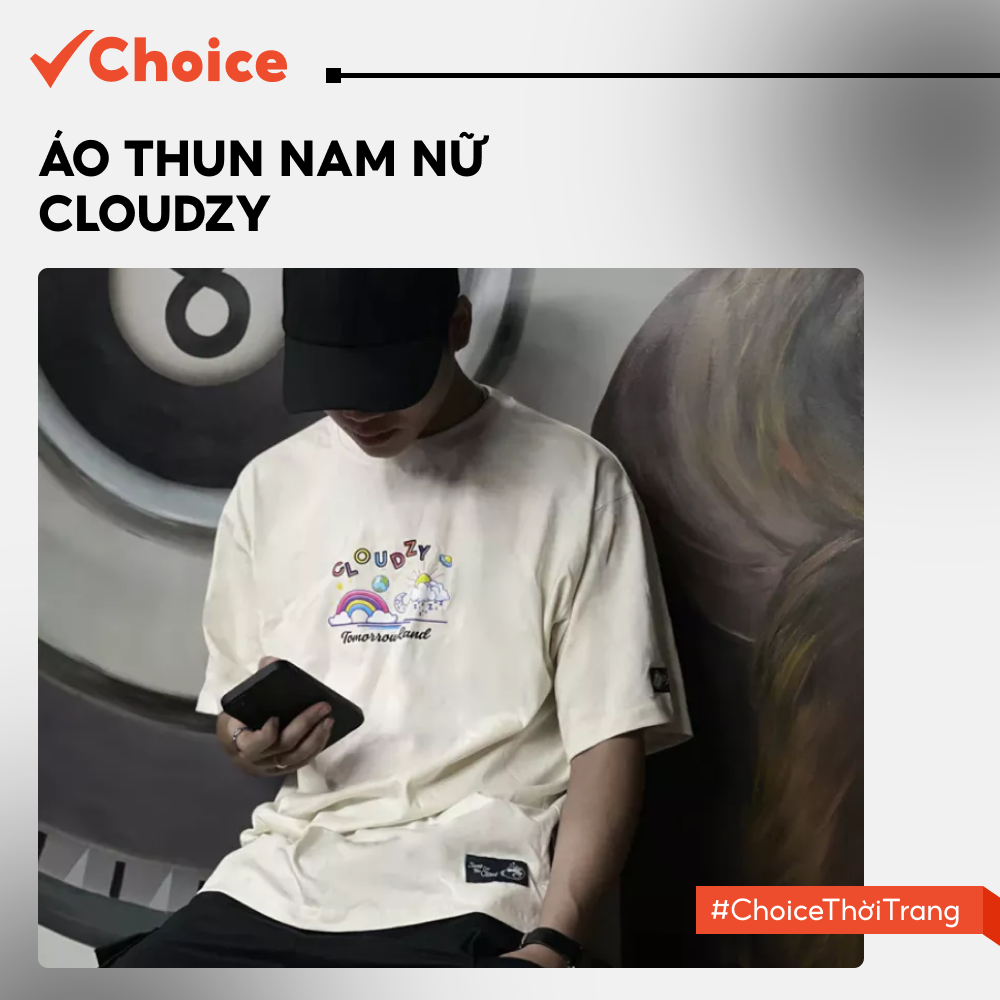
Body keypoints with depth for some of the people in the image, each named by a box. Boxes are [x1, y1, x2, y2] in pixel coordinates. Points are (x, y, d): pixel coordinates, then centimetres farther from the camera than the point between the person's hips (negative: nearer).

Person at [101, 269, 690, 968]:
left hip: (469, 891, -5)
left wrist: (560, 938, -16)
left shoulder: (574, 480, -1)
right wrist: (252, 744, -2)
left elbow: (609, 737, -3)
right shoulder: (269, 486, 14)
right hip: (283, 875, 5)